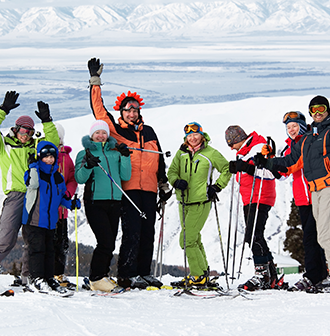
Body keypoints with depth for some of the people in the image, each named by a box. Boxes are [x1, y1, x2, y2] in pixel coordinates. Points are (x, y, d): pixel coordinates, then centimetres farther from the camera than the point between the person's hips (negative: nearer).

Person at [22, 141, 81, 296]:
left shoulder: (58, 177, 14)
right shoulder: (35, 171, -6)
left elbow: (61, 196, 24)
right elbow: (32, 184, -27)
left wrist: (71, 203, 8)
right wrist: (33, 168, -33)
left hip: (50, 221, 6)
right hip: (34, 219, -6)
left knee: (49, 250, 10)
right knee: (37, 248, -9)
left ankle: (49, 278, 16)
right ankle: (36, 280, -7)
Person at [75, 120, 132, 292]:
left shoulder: (115, 153, 16)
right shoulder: (85, 153, 6)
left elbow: (125, 176, 9)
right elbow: (79, 178, -6)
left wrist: (125, 158, -3)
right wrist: (88, 166, -23)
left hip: (114, 201, 4)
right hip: (95, 202, -4)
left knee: (110, 243, 5)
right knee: (106, 242, -13)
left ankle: (102, 275, 15)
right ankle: (96, 278, -4)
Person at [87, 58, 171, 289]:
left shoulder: (148, 132, 18)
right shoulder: (115, 130, 5)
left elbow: (159, 160, 23)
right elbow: (99, 109, -3)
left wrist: (164, 185, 22)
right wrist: (95, 81, -8)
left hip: (149, 189, 5)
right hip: (128, 188, -5)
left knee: (148, 233, 7)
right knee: (132, 231, -11)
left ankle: (144, 273, 15)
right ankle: (126, 275, -7)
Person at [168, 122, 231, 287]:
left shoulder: (211, 154, -4)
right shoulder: (181, 153, 8)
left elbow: (227, 169, 6)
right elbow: (172, 171, 10)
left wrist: (216, 187, -3)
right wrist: (177, 181, -12)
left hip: (201, 203, -6)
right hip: (184, 203, 6)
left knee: (187, 240, -14)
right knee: (194, 239, 13)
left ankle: (198, 276, -6)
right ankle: (202, 271, 23)